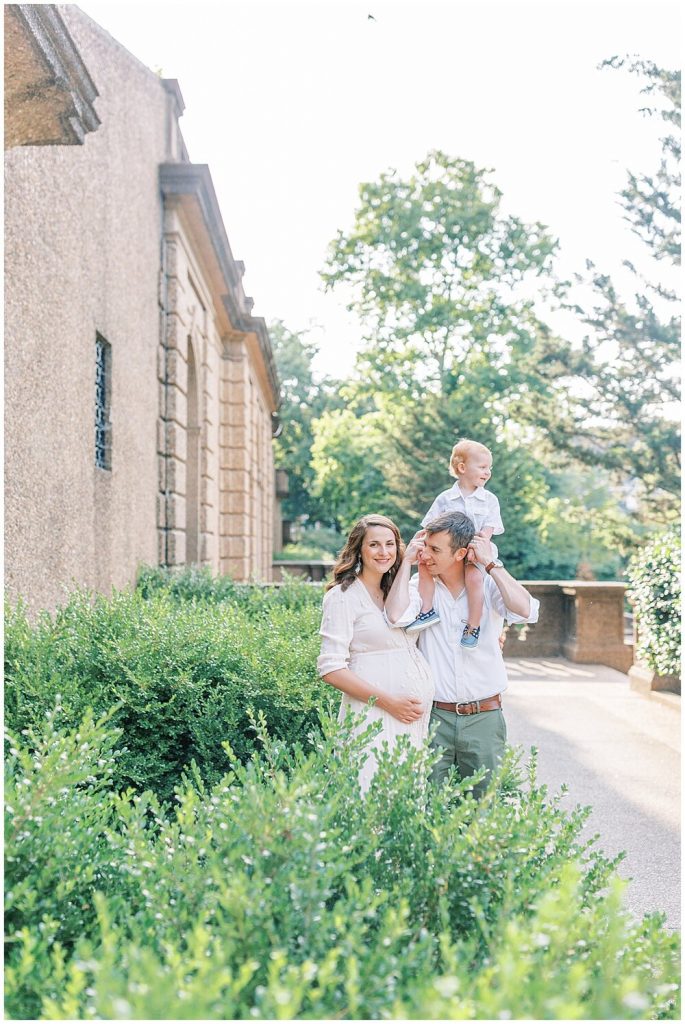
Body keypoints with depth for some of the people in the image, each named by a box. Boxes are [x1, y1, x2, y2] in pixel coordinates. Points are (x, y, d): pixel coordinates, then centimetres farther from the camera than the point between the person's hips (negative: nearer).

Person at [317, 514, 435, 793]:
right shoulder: (343, 596, -5)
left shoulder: (396, 593, 17)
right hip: (374, 717, -6)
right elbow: (331, 669, -11)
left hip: (417, 715, 7)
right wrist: (388, 701, -15)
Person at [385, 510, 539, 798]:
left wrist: (491, 563, -14)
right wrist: (407, 561, -12)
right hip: (436, 717, 0)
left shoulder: (488, 585, -2)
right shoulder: (420, 585, 0)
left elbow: (526, 611, -19)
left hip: (484, 718, 0)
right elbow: (396, 617, -20)